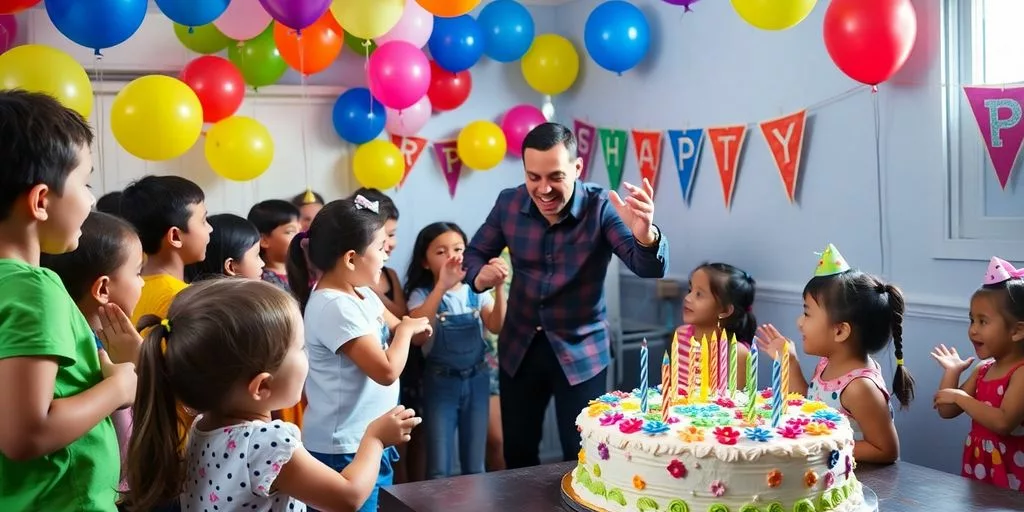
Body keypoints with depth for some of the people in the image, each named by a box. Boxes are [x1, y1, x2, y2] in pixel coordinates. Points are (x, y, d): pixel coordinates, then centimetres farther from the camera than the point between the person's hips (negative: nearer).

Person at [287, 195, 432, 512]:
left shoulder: (361, 293, 5)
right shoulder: (335, 307, -24)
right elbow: (387, 371, -27)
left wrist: (412, 328, -4)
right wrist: (406, 330, -12)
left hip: (370, 439, 9)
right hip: (344, 450, -9)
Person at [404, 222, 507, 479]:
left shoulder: (476, 291, 4)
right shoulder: (422, 295, -4)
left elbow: (496, 326, -10)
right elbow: (417, 336, -23)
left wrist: (499, 287, -24)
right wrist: (441, 287, -30)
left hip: (476, 380, 3)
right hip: (440, 382, -2)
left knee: (475, 467, 11)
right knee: (439, 470, 0)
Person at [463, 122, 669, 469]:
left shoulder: (600, 207, -18)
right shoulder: (508, 204, -9)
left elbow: (650, 268, -29)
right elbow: (474, 253, 4)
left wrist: (645, 235, -53)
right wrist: (480, 276, -21)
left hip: (581, 351, -3)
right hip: (518, 347, 3)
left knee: (582, 461, 7)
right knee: (517, 456, 16)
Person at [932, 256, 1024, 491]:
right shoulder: (982, 370, 8)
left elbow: (1003, 422, -28)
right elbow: (947, 411, 9)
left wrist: (961, 397, -21)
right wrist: (952, 371, 1)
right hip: (976, 467, 7)